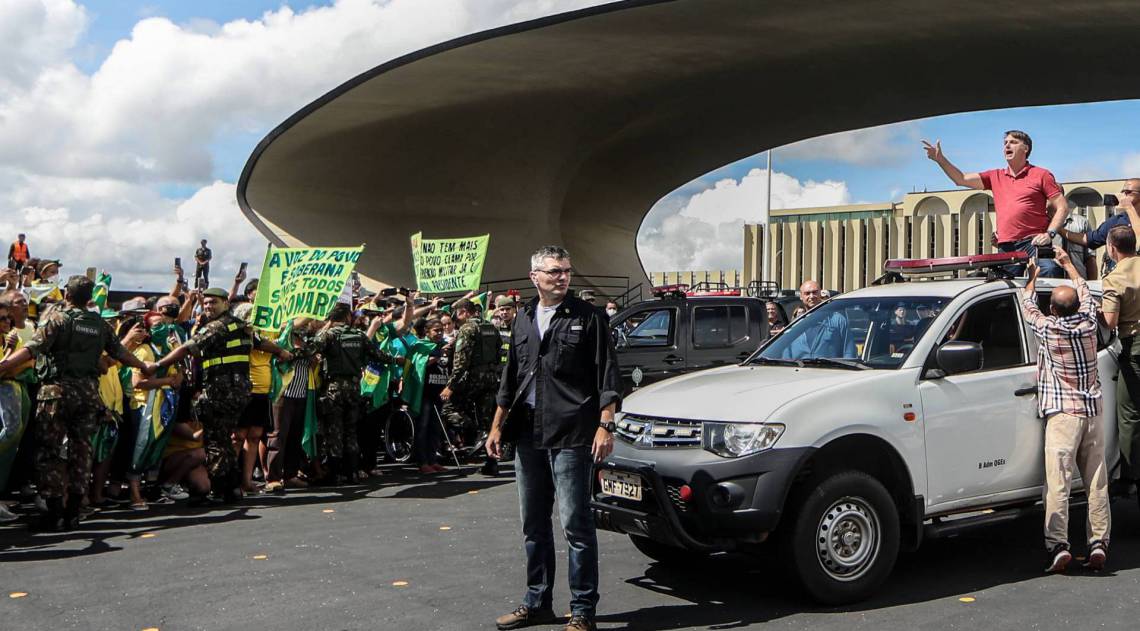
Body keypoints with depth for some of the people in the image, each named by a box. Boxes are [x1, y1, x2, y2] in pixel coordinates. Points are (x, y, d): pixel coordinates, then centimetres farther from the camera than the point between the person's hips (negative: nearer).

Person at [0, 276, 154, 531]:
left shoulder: (57, 319, -3)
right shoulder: (100, 324, 10)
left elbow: (32, 349, -16)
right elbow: (120, 353, 18)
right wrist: (145, 368, 34)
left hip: (58, 389, -4)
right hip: (88, 391, 4)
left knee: (51, 450, 1)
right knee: (81, 449, 9)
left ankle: (54, 512, -2)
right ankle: (72, 513, 11)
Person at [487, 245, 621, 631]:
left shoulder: (586, 317, -2)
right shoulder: (524, 320, 14)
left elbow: (607, 377, -5)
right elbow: (510, 379, 19)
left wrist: (605, 426, -14)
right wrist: (498, 426, 16)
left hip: (571, 436, -6)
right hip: (528, 434, 6)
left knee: (576, 523, -3)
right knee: (534, 524, 13)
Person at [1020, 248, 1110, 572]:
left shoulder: (1047, 329, -7)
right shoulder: (1087, 323, 2)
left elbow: (1027, 305, 13)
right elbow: (1085, 293, 23)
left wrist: (1033, 276, 29)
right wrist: (1068, 264, 36)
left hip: (1063, 413, -4)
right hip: (1093, 411, 5)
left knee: (1058, 482, -8)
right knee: (1096, 481, 7)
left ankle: (1058, 545, -15)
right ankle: (1099, 543, 6)